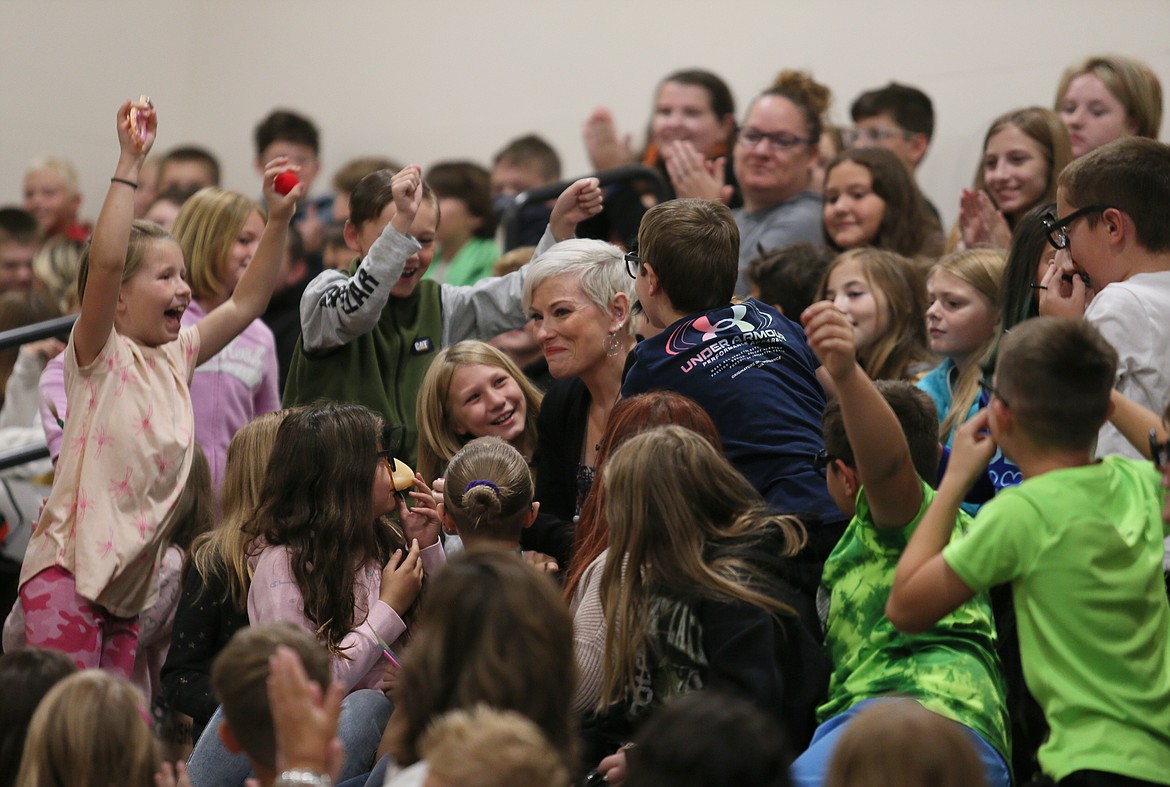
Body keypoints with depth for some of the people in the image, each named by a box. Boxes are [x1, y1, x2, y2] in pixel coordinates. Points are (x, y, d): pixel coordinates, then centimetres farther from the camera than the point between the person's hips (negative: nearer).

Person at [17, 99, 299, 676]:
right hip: (68, 569, -7)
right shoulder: (100, 354, -8)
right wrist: (129, 164, -25)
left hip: (131, 580, 7)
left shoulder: (176, 357, 12)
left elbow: (245, 303, 19)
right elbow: (104, 263, -24)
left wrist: (277, 220, 9)